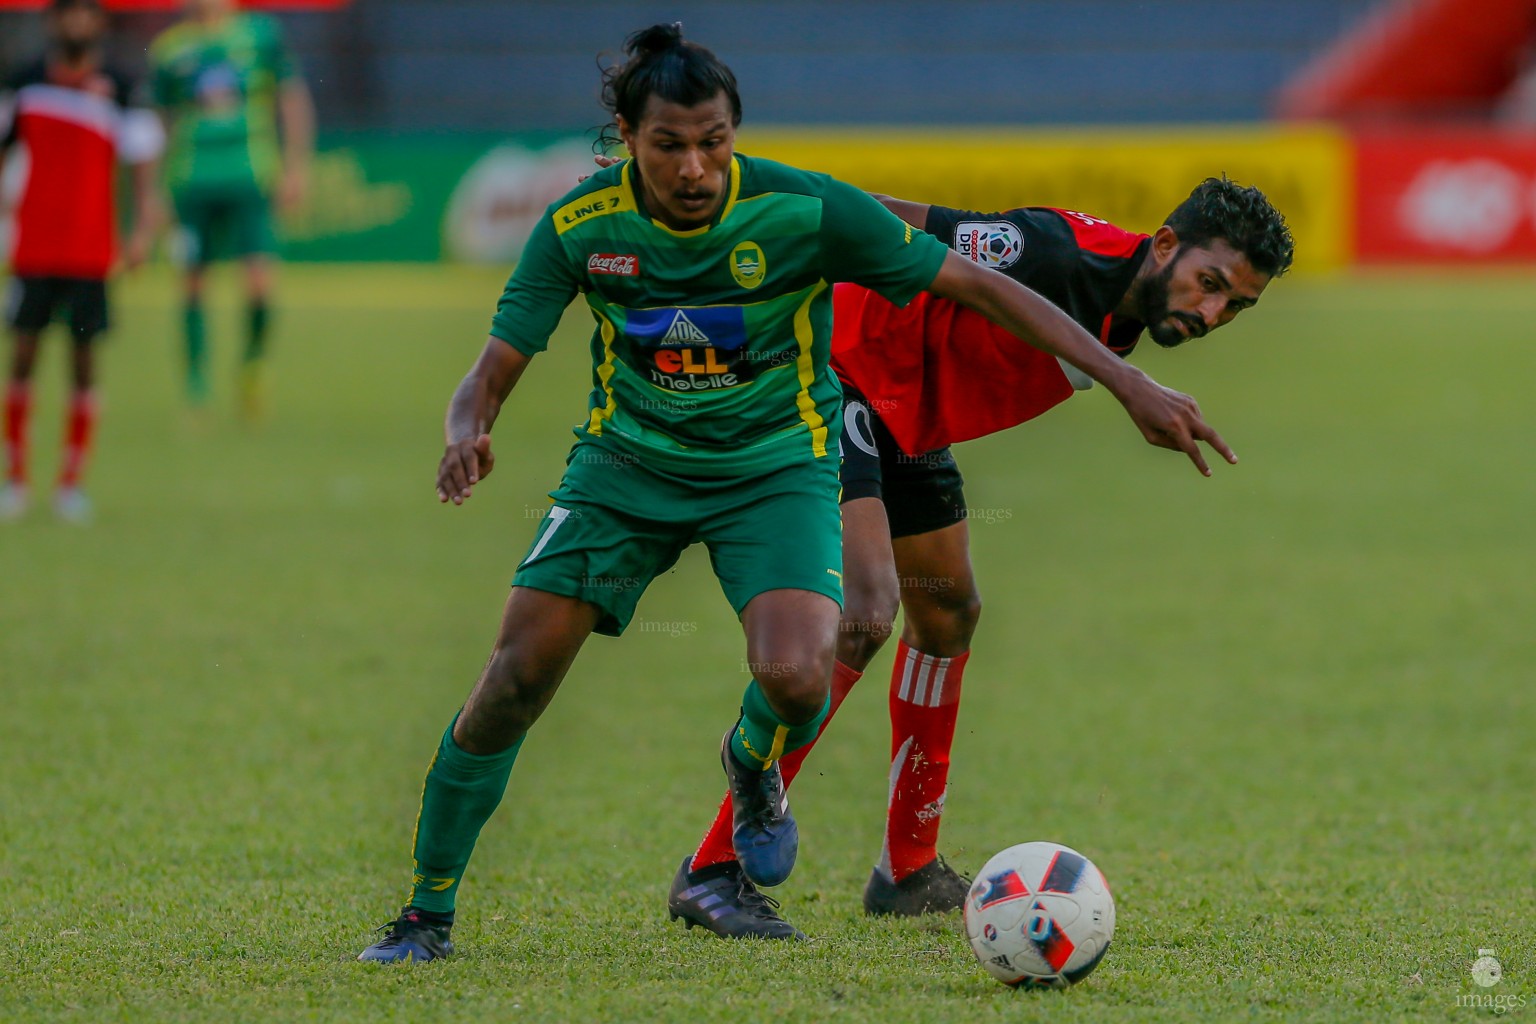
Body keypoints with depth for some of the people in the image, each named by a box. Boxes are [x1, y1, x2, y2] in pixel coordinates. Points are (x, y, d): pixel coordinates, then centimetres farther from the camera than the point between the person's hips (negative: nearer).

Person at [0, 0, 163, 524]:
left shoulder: (119, 90, -2)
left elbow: (142, 159, -3)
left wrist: (143, 230, -13)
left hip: (92, 251, -1)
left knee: (84, 362, -1)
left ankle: (70, 484, 6)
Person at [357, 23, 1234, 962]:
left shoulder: (804, 211, -22)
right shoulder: (582, 225, -16)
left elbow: (979, 286, -17)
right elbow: (494, 372, -10)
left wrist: (1128, 382, -21)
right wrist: (468, 435, -36)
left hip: (776, 464, -2)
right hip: (629, 461, 2)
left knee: (795, 677, -27)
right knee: (517, 673, -12)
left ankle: (754, 764, 13)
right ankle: (429, 913, 5)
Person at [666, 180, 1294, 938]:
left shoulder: (1126, 319, 3)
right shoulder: (1059, 257, -27)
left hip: (908, 416, 11)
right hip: (835, 373, -11)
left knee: (948, 611, 16)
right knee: (863, 614, -21)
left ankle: (909, 871, 28)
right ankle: (713, 870, -19)